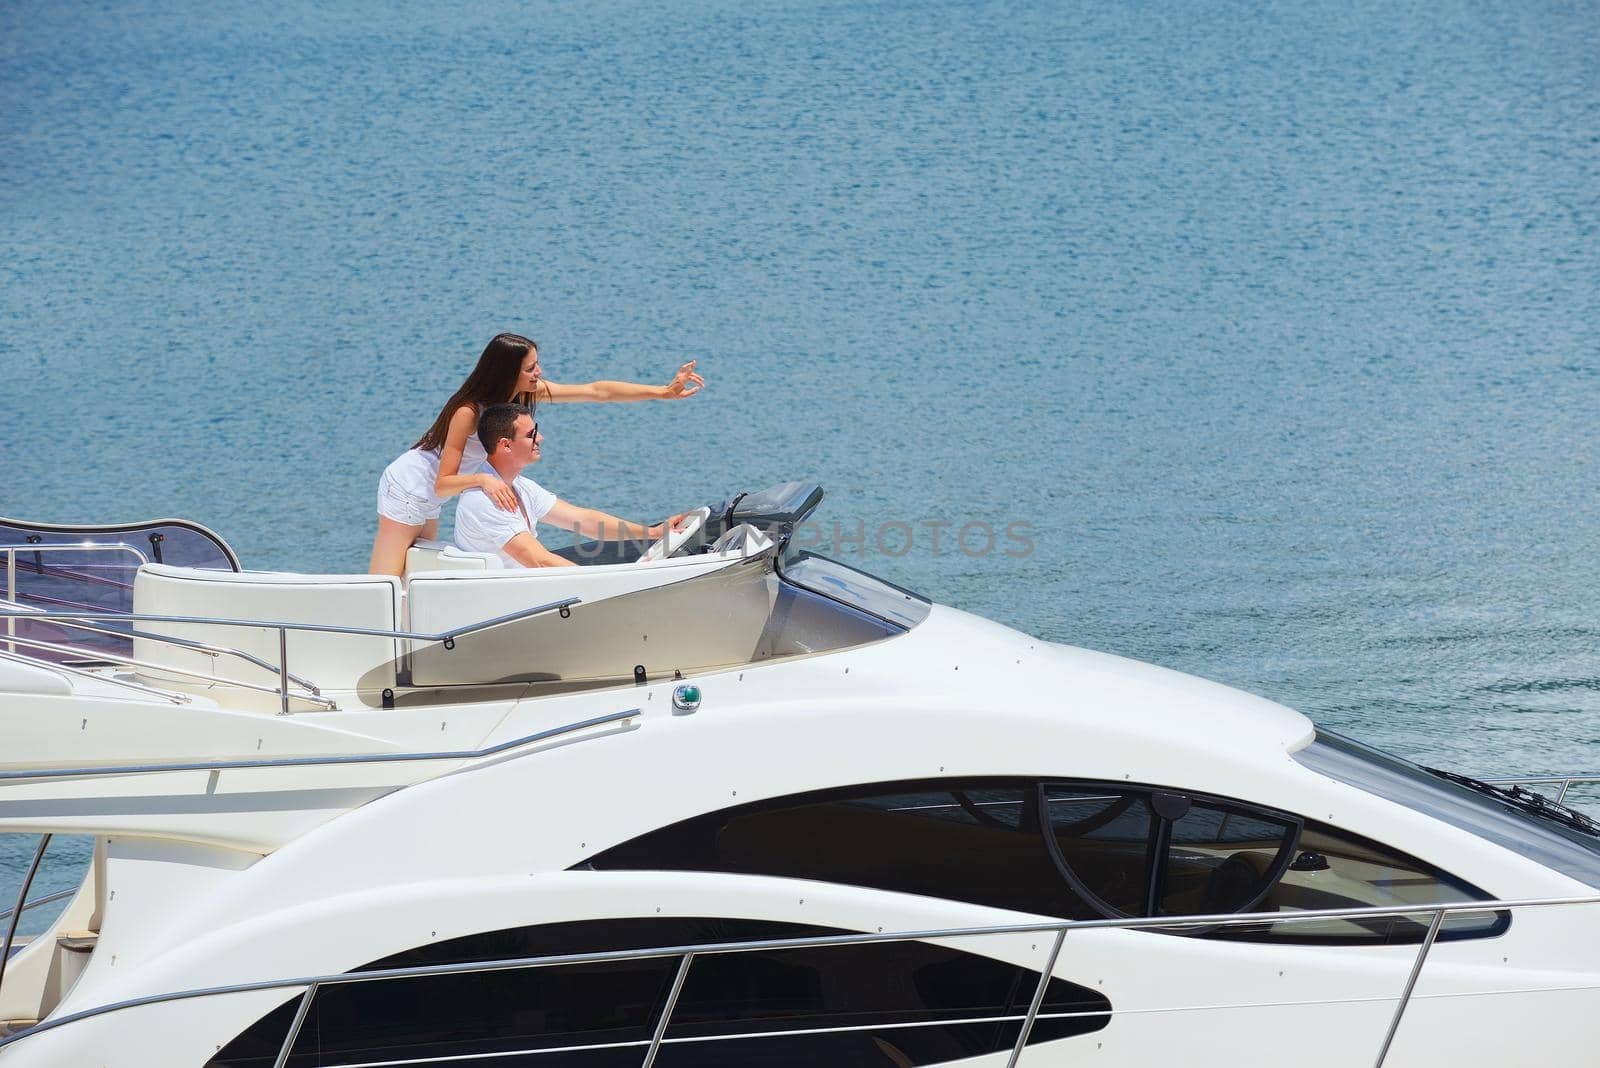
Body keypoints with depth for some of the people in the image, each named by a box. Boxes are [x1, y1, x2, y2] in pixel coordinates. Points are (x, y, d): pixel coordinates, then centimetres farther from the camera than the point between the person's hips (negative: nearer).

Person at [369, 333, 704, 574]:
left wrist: (664, 391, -14)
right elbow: (443, 484, -26)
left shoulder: (530, 391, -10)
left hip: (427, 503, 8)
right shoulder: (468, 412, -29)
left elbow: (595, 390, -11)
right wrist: (482, 479, -45)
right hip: (407, 491, -8)